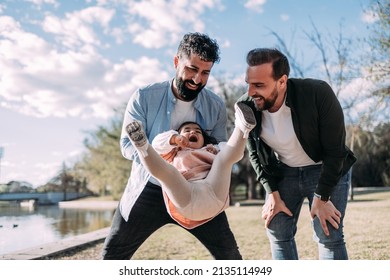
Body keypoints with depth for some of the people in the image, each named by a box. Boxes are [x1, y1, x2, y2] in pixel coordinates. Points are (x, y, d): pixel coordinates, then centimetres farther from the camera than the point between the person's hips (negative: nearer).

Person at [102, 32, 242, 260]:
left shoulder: (216, 106, -5)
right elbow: (128, 145, -15)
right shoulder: (144, 98, -12)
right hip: (150, 189, -1)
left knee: (229, 253, 2)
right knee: (112, 254, 6)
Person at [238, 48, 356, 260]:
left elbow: (335, 151, -22)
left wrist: (321, 197, -19)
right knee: (278, 232, 1)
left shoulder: (318, 93, -31)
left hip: (326, 170, -3)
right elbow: (255, 154, -4)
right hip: (283, 172, 4)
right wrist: (272, 194, -8)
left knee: (329, 235, -10)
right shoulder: (246, 107, -20)